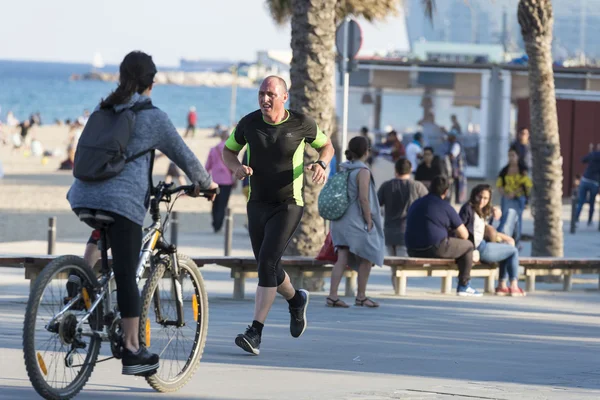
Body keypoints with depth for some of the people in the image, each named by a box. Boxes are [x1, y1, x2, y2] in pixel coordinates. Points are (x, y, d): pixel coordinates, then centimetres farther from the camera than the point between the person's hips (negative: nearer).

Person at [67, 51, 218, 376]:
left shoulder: (102, 111, 18)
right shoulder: (152, 117, 2)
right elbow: (184, 156, 10)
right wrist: (205, 183, 28)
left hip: (83, 195, 5)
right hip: (123, 200, -5)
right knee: (126, 274, -3)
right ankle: (132, 351, -1)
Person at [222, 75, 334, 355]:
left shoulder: (301, 123, -9)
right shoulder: (249, 123, -4)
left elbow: (326, 146, 9)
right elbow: (228, 150, 11)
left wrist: (321, 164, -14)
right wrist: (237, 167, -11)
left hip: (288, 206, -4)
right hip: (257, 204, 4)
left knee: (267, 261, -19)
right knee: (268, 269, 13)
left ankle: (255, 332, -19)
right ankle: (296, 300, 47)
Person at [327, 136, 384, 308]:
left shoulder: (342, 168, 9)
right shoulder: (363, 171, -13)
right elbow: (363, 198, -18)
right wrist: (369, 222, -12)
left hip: (341, 221, 7)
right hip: (357, 221, -7)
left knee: (342, 258, 4)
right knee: (367, 258, 8)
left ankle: (333, 296, -6)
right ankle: (361, 297, 14)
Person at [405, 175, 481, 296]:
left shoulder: (415, 204, 15)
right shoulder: (445, 207, -5)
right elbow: (464, 235, -2)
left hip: (413, 250, 7)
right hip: (435, 249, -7)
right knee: (468, 246, 14)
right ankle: (464, 286, 14)